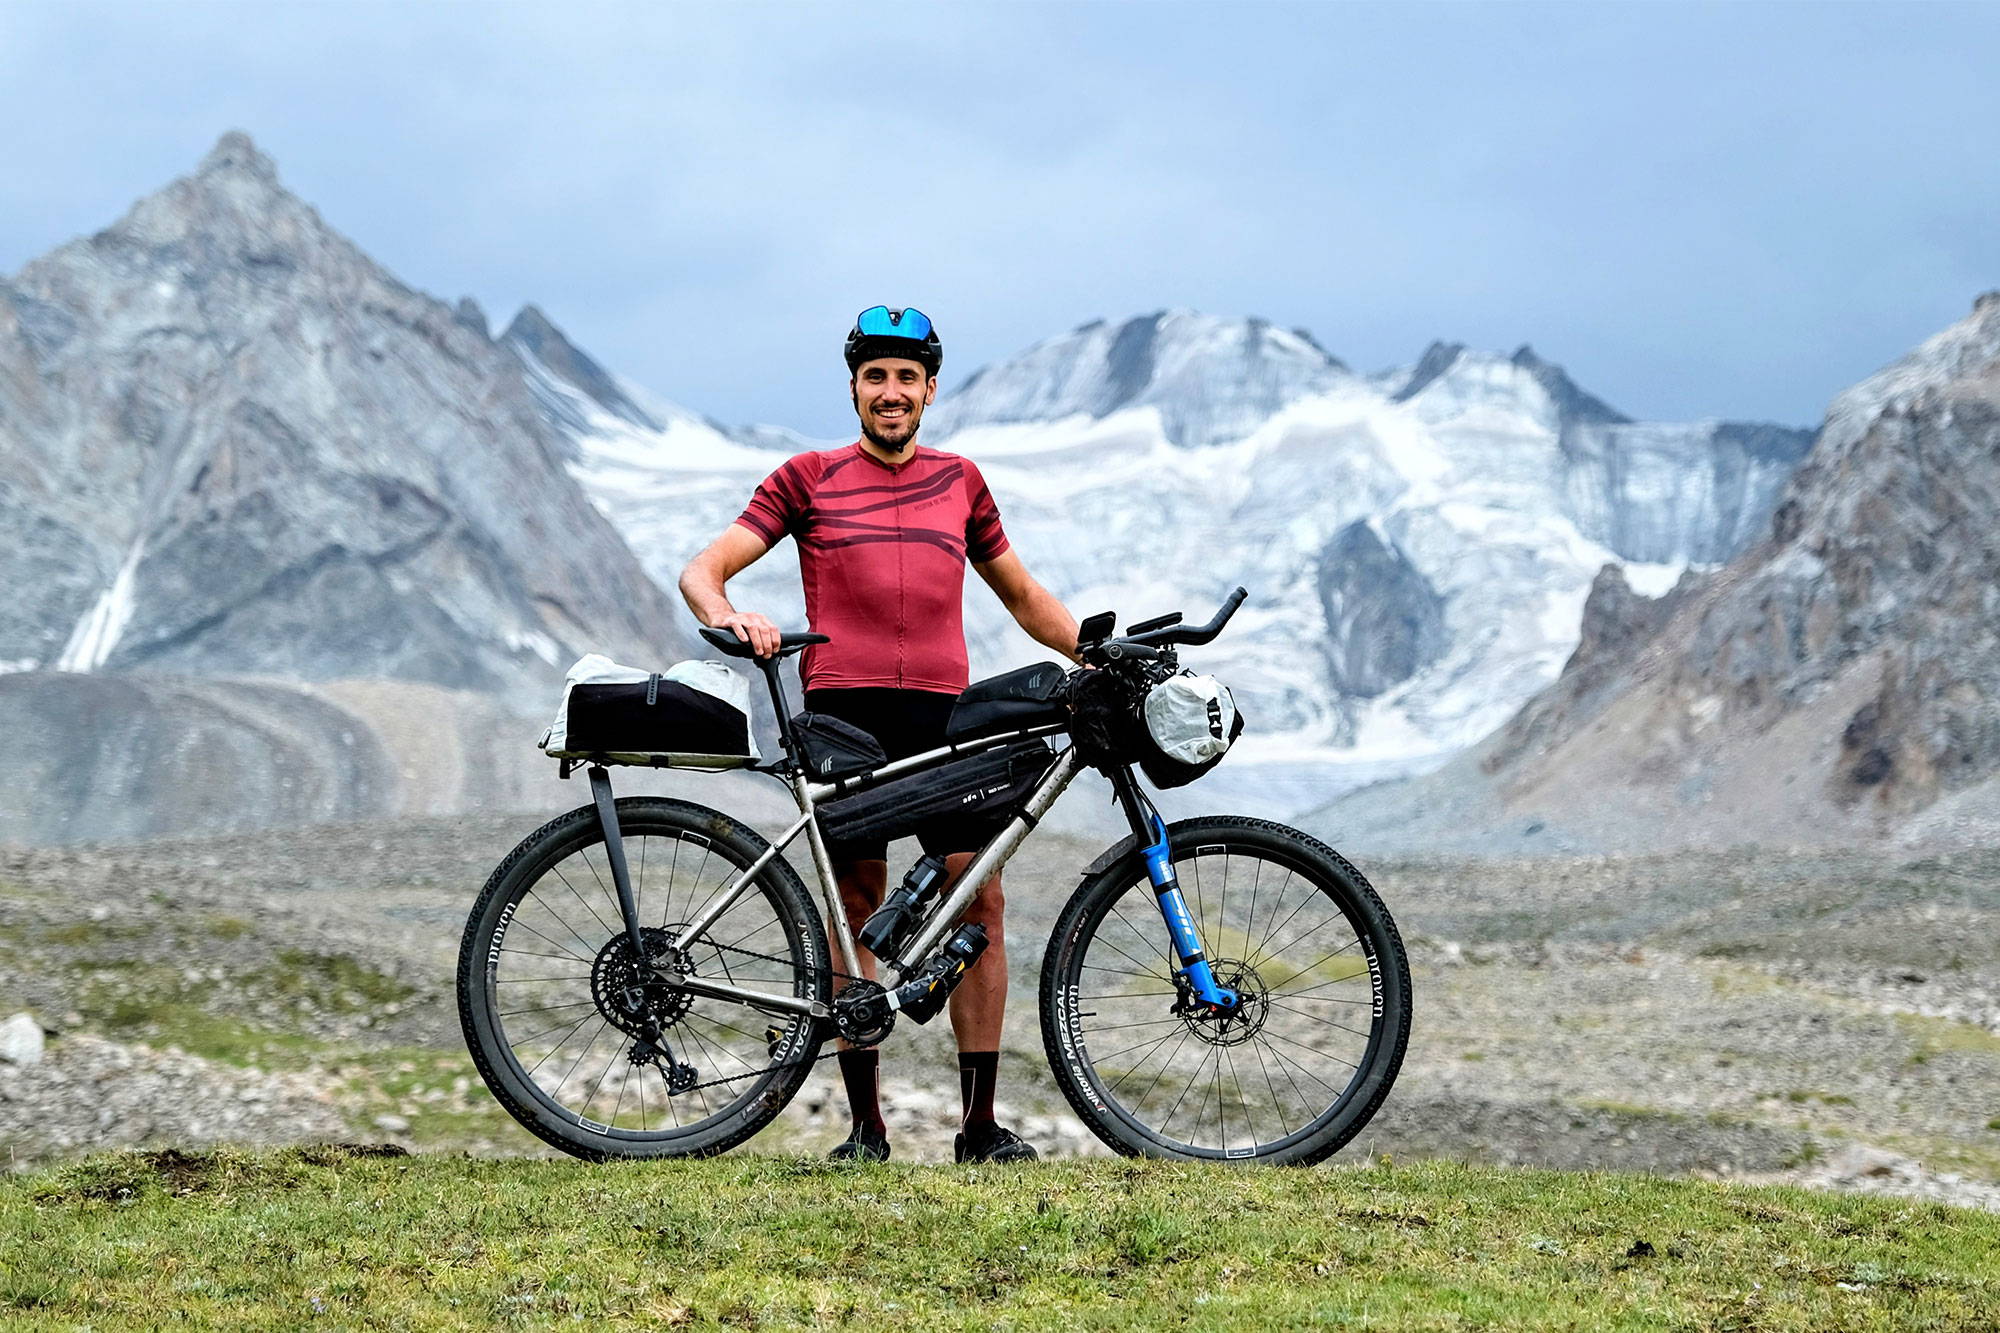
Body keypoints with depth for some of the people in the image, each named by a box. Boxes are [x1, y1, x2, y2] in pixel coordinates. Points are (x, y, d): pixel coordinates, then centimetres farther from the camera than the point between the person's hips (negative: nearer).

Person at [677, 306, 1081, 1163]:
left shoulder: (958, 480, 20)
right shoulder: (810, 478, 11)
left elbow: (1022, 596, 29)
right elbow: (701, 570, 4)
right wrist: (731, 619, -18)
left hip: (944, 712, 2)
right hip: (844, 707, -2)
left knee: (980, 899, -7)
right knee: (856, 907, -2)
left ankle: (980, 1124, -1)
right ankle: (865, 1125, 4)